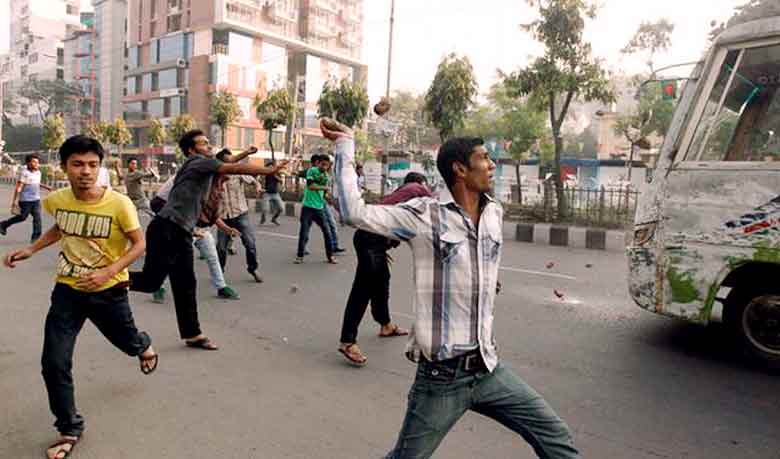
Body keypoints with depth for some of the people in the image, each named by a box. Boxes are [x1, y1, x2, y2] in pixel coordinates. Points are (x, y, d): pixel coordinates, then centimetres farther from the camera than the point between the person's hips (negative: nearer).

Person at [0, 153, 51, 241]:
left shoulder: (38, 172, 8)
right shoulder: (24, 173, -13)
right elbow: (18, 187, -14)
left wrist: (45, 187, 16)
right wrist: (14, 201, -15)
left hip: (36, 199, 6)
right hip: (26, 200, -6)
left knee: (37, 217, -3)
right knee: (22, 217, 7)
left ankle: (36, 237, 1)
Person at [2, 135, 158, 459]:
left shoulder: (119, 204, -23)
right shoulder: (56, 200, -8)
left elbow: (139, 244, -13)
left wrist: (109, 272, -25)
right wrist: (30, 250, 6)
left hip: (108, 290, -3)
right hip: (67, 289, 3)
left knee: (127, 342, 19)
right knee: (54, 363, -4)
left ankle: (144, 346, 61)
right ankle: (70, 430, 17)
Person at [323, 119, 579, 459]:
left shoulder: (495, 214, 5)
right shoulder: (425, 216, -14)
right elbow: (354, 211, -22)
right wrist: (346, 145, -15)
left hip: (488, 369, 5)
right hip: (441, 376, -5)